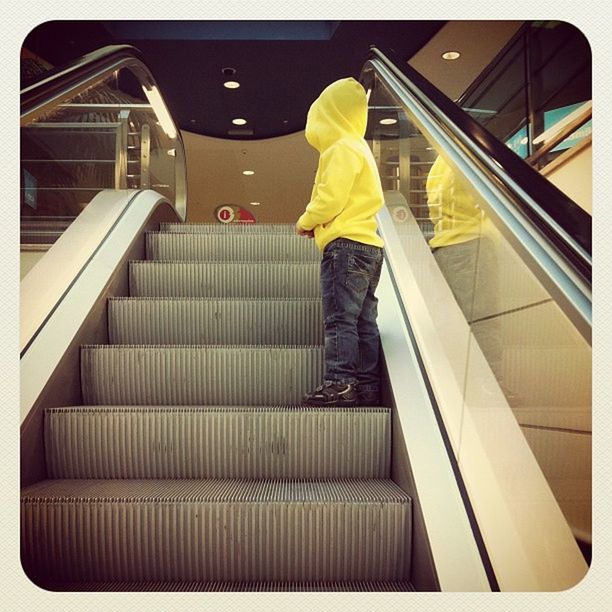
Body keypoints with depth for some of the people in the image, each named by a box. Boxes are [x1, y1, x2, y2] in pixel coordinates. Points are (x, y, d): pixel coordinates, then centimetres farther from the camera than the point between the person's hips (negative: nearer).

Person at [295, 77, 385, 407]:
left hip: (346, 244, -10)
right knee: (363, 321, 6)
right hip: (368, 244, 10)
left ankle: (339, 382, -12)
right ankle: (367, 386, 7)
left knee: (339, 318, -11)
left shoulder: (342, 149, -5)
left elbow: (330, 199, -14)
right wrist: (318, 223, 18)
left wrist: (305, 222, 4)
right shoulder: (360, 148, 26)